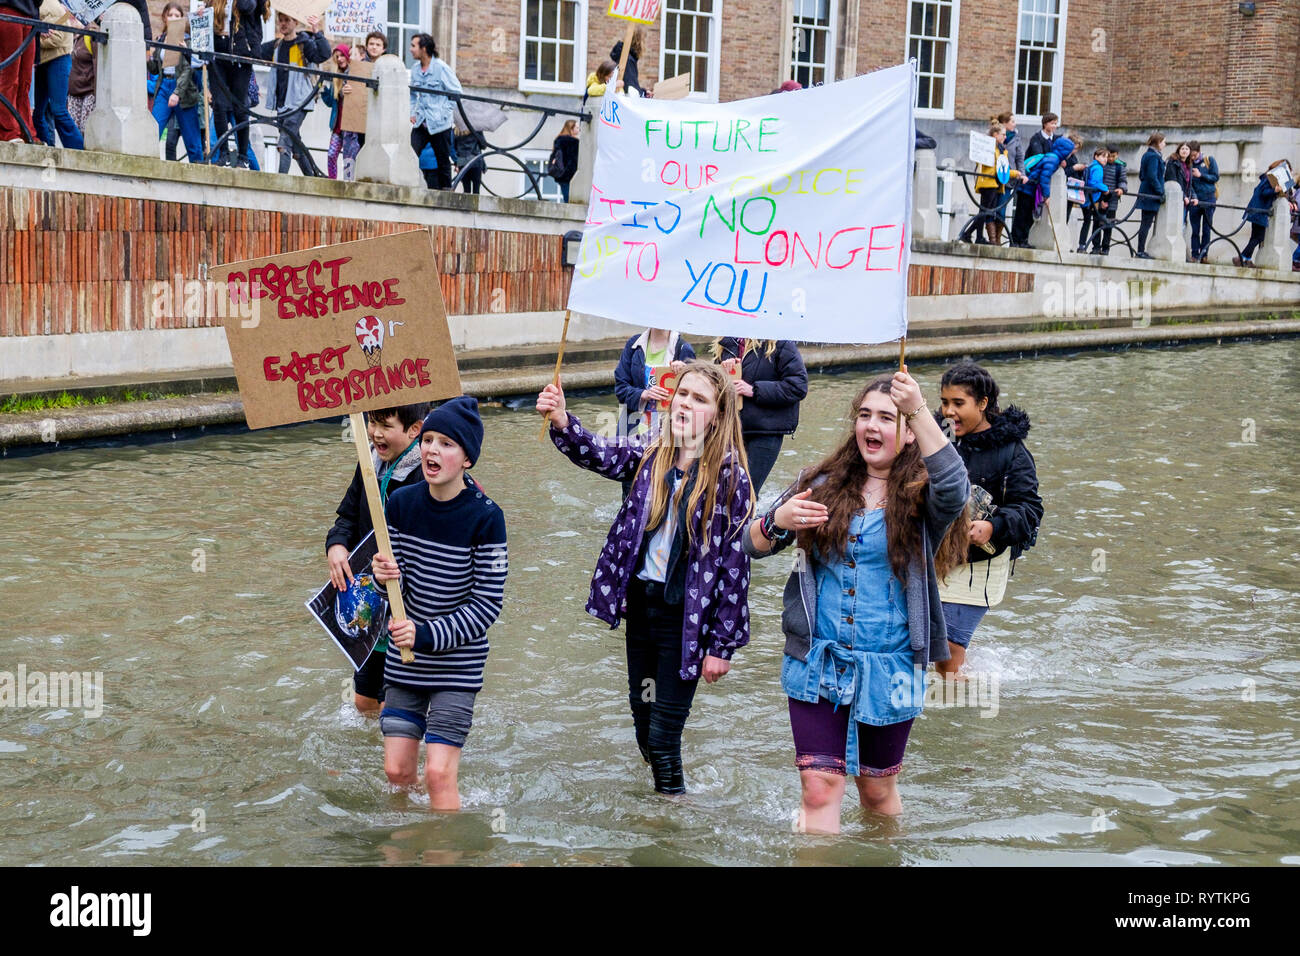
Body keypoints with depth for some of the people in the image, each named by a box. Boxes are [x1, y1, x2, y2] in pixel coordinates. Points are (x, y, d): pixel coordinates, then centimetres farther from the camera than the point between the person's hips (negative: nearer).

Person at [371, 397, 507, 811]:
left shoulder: (484, 516, -14)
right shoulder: (401, 502, -1)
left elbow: (488, 603, -12)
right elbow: (397, 584, 7)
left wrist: (426, 635, -19)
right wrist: (385, 574, -17)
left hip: (457, 664, -4)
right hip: (404, 660, 4)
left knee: (438, 774, -9)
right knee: (396, 770, 6)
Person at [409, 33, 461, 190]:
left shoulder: (441, 68, -9)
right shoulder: (415, 69, 7)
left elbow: (457, 93, -6)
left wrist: (444, 113, -10)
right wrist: (412, 112, 8)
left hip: (439, 125, -5)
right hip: (420, 123, 5)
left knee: (443, 162, 5)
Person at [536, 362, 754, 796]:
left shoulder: (729, 478, -12)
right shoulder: (651, 455, 1)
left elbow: (734, 565, -11)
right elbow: (600, 455, -16)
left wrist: (722, 645, -11)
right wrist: (562, 423, -36)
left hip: (687, 617, -5)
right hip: (640, 602, 5)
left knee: (663, 738, -2)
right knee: (643, 725, 18)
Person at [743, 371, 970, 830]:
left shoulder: (922, 496, -3)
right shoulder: (821, 483, 5)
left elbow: (954, 490, -28)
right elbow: (753, 545, 5)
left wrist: (919, 411, -37)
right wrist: (777, 521, -18)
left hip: (889, 670, -1)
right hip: (817, 664, 1)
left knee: (878, 791, 14)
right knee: (819, 788, -4)